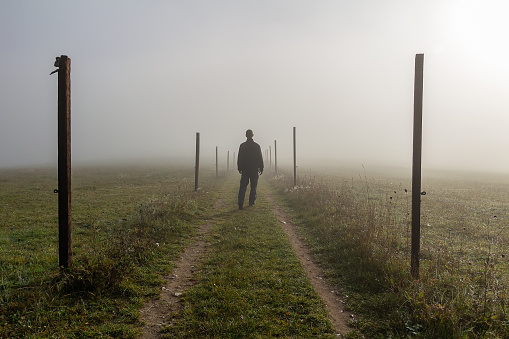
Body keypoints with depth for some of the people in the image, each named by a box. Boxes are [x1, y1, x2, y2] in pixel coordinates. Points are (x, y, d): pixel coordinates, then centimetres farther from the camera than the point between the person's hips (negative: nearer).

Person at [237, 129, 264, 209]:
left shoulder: (242, 145, -1)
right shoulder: (257, 146, -4)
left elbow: (239, 158, 3)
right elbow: (260, 158, -1)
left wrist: (239, 168, 11)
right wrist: (261, 168, 7)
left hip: (245, 169, 1)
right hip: (254, 169, -1)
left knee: (243, 186, 0)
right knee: (253, 186, 10)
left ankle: (241, 203, -10)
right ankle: (251, 202, 13)